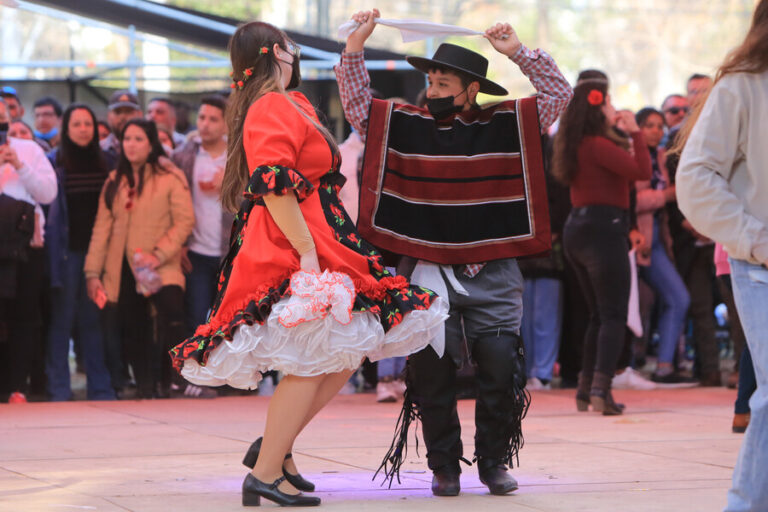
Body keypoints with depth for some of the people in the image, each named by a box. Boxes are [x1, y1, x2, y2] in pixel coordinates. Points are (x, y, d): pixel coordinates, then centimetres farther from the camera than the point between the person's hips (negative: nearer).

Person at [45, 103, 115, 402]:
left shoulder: (103, 162, 11)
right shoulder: (53, 162, -1)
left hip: (96, 250, 3)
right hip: (66, 251, -3)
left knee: (93, 319, 7)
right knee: (62, 318, -1)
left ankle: (100, 388, 11)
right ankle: (59, 390, 2)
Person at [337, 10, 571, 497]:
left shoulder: (507, 124, 4)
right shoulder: (407, 124, 6)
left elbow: (559, 94, 3)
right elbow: (358, 105, 8)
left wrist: (519, 52, -5)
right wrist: (355, 47, -1)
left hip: (493, 274, -1)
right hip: (428, 272, 1)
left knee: (502, 368, -7)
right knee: (432, 374, 0)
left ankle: (495, 462, 7)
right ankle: (445, 467, 12)